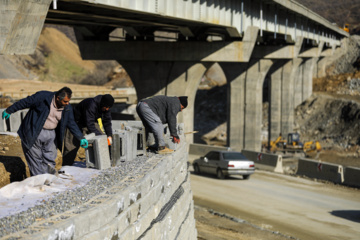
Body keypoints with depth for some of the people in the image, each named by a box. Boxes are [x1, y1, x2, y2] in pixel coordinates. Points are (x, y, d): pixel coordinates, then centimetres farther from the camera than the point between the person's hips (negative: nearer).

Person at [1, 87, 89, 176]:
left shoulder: (67, 108, -4)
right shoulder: (43, 97, -20)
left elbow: (71, 123, 6)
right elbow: (25, 102, -10)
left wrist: (81, 138, -2)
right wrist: (9, 111, 0)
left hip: (51, 135, 5)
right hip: (34, 134, -5)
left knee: (50, 161, 5)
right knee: (36, 160, -1)